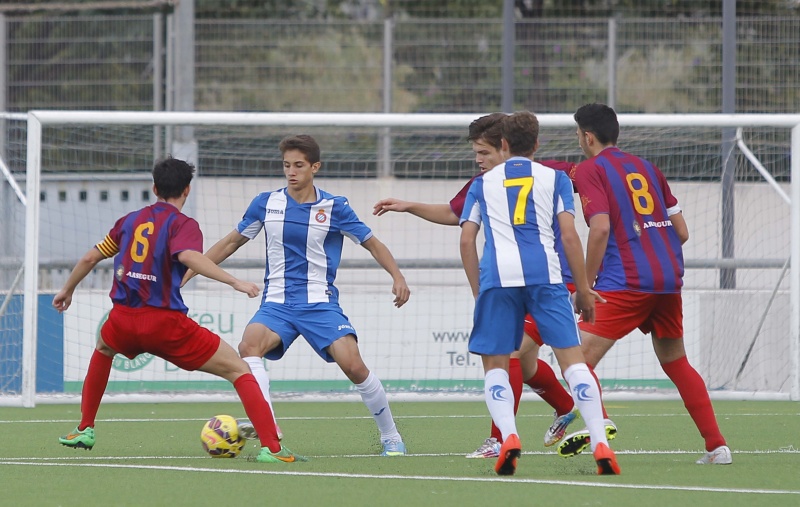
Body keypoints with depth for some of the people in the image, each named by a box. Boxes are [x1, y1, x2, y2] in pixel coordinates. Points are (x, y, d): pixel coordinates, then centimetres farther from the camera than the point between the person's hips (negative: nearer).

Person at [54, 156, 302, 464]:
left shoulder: (130, 220, 17)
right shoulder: (183, 224, 0)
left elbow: (90, 258, 25)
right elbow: (188, 256, -22)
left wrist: (67, 290, 41)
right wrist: (235, 282, -26)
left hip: (124, 321, 5)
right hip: (165, 322, -5)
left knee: (103, 350, 42)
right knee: (238, 371, -1)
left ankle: (85, 430, 40)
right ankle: (271, 448, -17)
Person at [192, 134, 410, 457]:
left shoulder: (334, 207, 0)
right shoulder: (266, 204, 5)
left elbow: (372, 244, 8)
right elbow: (232, 242, 16)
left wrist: (397, 277, -8)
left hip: (320, 303, -2)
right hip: (277, 304, 2)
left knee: (353, 365, -18)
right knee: (249, 345, -30)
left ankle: (391, 437, 4)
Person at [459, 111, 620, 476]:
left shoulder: (483, 183, 19)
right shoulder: (554, 178, 15)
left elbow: (467, 241, 12)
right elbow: (569, 235, 4)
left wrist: (478, 292, 19)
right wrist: (583, 289, 8)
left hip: (496, 276, 1)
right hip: (544, 274, -1)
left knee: (495, 365, 8)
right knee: (572, 358, -2)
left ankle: (508, 436, -17)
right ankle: (600, 443, -15)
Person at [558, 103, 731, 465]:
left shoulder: (589, 170, 0)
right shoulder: (645, 167, 19)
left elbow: (601, 227, -14)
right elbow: (682, 231, 16)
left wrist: (585, 285, -7)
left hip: (626, 282, -7)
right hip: (669, 279, 7)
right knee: (675, 363, 18)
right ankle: (717, 446, 12)